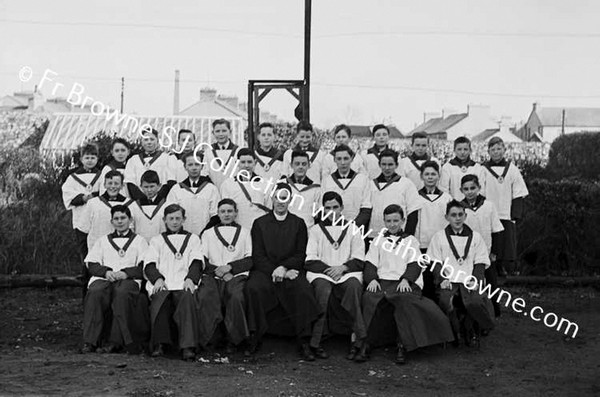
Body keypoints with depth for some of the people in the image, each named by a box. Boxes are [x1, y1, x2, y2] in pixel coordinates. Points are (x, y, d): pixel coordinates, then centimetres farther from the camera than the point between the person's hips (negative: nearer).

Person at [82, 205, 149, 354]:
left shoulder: (139, 241, 22)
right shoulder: (103, 240, 30)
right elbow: (91, 264, 16)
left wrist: (126, 273, -11)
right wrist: (106, 272, -5)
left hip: (129, 280, -2)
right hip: (103, 278, 2)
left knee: (122, 293, -39)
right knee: (95, 292, -34)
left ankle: (115, 341, -40)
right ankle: (90, 341, -36)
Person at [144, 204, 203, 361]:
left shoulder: (193, 239, 28)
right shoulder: (156, 240, 28)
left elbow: (197, 262, 10)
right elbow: (149, 264, 12)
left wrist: (190, 278, -12)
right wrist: (158, 279, -11)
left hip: (184, 285, 0)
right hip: (161, 286, 1)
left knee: (187, 298, -36)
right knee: (159, 300, -36)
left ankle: (187, 347, -44)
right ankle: (159, 344, -33)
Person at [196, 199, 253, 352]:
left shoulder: (244, 232, 22)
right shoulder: (208, 233, 24)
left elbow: (250, 260, 10)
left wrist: (229, 267, -6)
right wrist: (218, 271, -7)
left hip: (236, 275, -1)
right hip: (212, 275, 1)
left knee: (236, 296, -35)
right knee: (205, 296, -33)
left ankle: (234, 340, -23)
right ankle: (207, 338, -28)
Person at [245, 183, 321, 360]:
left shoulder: (298, 224, 12)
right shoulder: (259, 223, 10)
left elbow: (300, 255, 5)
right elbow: (258, 256, 2)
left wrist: (283, 268, -13)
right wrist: (275, 271, -12)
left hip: (290, 270, 0)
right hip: (264, 270, 0)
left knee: (303, 289, -30)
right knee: (253, 287, -32)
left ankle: (304, 342, -25)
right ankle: (254, 337, -20)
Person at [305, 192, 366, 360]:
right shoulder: (316, 230, 17)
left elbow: (359, 261, 8)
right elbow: (310, 261, 6)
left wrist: (342, 268, -11)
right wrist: (329, 270, -10)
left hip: (347, 272, 1)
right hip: (321, 272, -1)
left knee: (354, 285, -35)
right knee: (324, 288, -36)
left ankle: (357, 337, -34)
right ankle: (315, 341, -35)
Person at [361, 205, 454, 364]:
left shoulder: (411, 240, 21)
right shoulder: (378, 240, 25)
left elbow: (415, 264, 7)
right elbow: (370, 263, 13)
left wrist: (405, 279, -12)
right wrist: (372, 279, -8)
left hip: (405, 283, -1)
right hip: (382, 280, 1)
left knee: (405, 299, -35)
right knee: (368, 297, -31)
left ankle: (403, 346, -31)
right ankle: (365, 344, -29)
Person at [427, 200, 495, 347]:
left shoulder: (475, 237, 16)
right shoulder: (439, 237, 13)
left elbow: (480, 263, 11)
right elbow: (435, 263, 8)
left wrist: (475, 281, -6)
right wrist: (442, 279, -9)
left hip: (469, 282, 1)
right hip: (448, 282, 0)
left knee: (474, 302, -31)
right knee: (446, 301, -33)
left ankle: (472, 334, -7)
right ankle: (456, 334, -11)